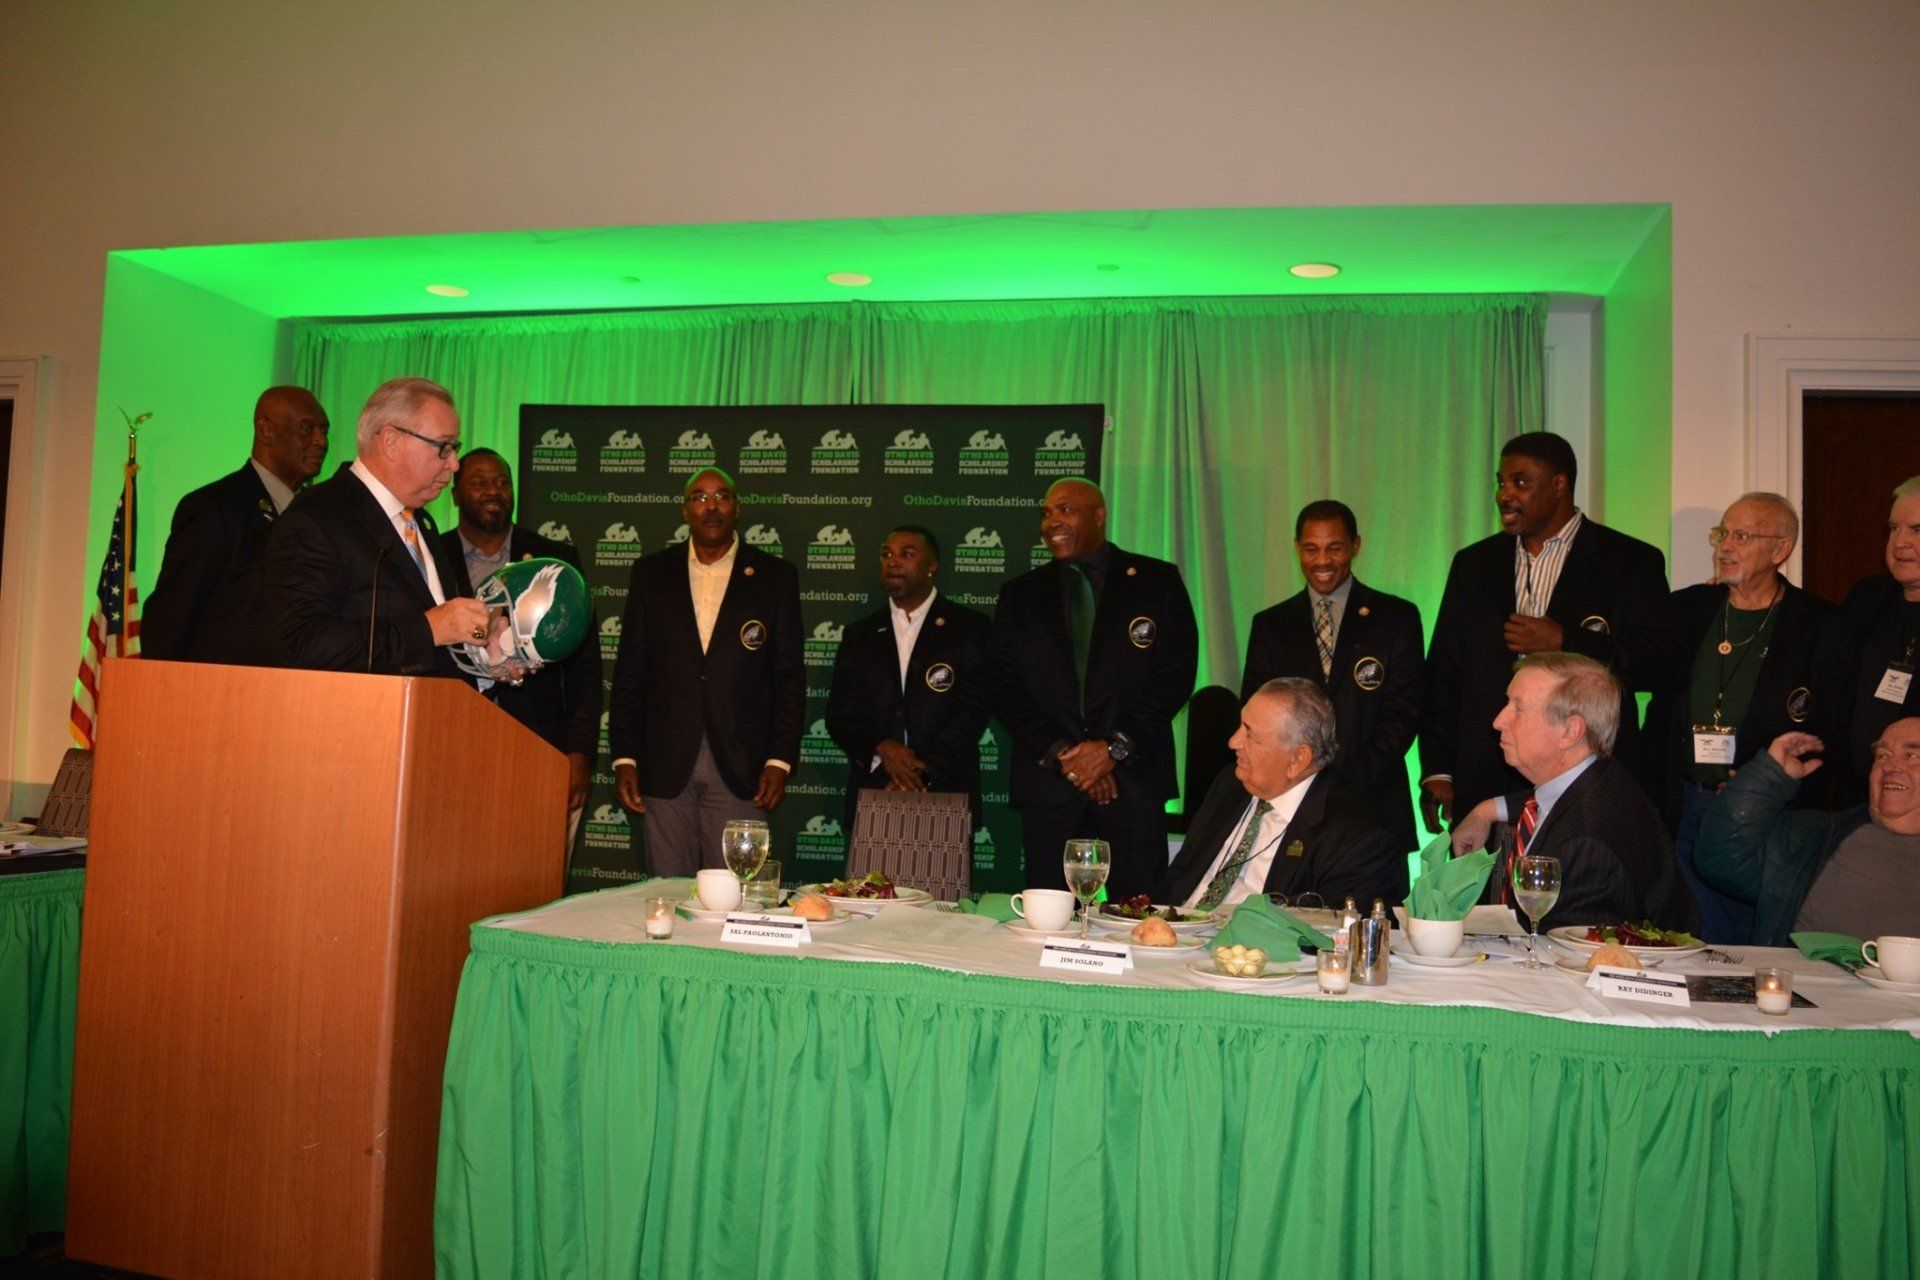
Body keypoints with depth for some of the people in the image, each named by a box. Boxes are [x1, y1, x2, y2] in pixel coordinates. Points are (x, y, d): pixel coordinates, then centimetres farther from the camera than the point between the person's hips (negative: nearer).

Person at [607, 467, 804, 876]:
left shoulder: (775, 577, 5)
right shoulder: (650, 573, 10)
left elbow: (790, 677, 4)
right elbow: (629, 670, 9)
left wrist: (780, 761, -4)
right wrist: (624, 758, 2)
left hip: (740, 768, -1)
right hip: (665, 766, 2)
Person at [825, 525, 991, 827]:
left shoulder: (970, 628, 3)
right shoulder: (859, 634, 14)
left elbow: (972, 712, -5)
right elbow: (839, 715, 8)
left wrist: (922, 775, -15)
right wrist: (882, 748, -11)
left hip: (947, 795, -2)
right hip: (871, 799, 2)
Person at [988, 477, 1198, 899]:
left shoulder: (1158, 581, 7)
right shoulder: (1020, 595, 13)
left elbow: (1176, 674, -1)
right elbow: (1003, 687, 5)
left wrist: (1115, 748, -10)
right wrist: (1061, 753, -7)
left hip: (1134, 778, -2)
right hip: (1047, 783, 2)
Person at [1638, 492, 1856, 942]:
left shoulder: (1824, 628, -1)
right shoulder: (1687, 609, 9)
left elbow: (1833, 735, -3)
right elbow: (1660, 715, 11)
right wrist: (1652, 800, 3)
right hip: (1686, 809, 3)